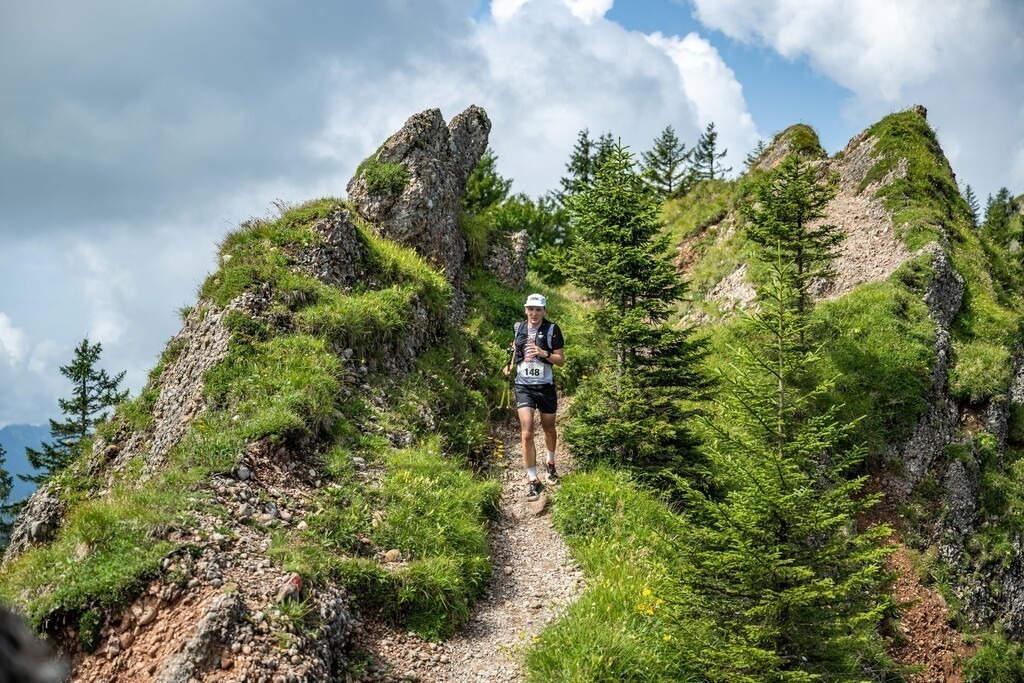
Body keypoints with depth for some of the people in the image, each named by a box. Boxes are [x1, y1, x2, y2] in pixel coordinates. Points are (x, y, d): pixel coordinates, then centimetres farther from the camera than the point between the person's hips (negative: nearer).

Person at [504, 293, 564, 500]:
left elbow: (561, 360, -8)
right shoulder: (518, 327, 2)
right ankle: (533, 481, -7)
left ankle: (550, 463, 47)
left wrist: (544, 353, -23)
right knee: (527, 433, -12)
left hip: (545, 386, 0)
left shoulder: (552, 330, -7)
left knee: (549, 429, 18)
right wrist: (511, 365, 14)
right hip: (523, 386, 1)